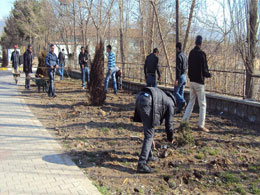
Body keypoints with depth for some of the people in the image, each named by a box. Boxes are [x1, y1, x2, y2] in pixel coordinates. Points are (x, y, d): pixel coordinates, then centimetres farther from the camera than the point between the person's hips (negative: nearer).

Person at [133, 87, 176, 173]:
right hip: (147, 102, -8)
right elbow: (169, 123, 18)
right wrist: (170, 138, 35)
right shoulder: (170, 103, 19)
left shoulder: (161, 96, 39)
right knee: (149, 135, -2)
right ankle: (141, 164, -6)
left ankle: (148, 156, 34)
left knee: (149, 132, 24)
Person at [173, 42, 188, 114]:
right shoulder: (185, 56, 14)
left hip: (180, 76, -9)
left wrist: (176, 79, -21)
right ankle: (180, 109, 11)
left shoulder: (179, 56, -14)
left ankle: (182, 101, -21)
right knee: (181, 92, 9)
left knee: (175, 92, -2)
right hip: (184, 76, 9)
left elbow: (178, 68, -20)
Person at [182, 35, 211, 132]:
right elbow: (204, 70, -13)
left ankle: (184, 120, 13)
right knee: (202, 104, 2)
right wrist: (209, 75, 6)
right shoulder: (202, 54, -14)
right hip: (199, 82, -6)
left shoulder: (191, 53, 5)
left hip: (191, 81, 6)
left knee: (191, 101, 17)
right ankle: (201, 125, 4)